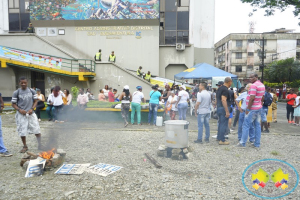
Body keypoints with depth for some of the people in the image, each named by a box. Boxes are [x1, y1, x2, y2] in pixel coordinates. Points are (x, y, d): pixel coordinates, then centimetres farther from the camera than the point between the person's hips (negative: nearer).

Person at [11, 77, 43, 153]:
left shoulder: (32, 91, 2)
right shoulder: (16, 93, -3)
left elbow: (35, 101, 8)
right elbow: (13, 104, 2)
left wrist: (32, 109, -7)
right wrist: (19, 110, -14)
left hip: (31, 113, 1)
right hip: (21, 114, -1)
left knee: (36, 129, 1)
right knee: (22, 131, 5)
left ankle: (40, 144, 15)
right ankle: (25, 146, 22)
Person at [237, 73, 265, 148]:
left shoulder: (254, 85, -16)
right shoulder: (262, 85, 14)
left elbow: (252, 98, -21)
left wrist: (248, 109, -18)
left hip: (252, 109, -9)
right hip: (259, 108, 9)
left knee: (246, 125, -4)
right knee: (257, 125, 10)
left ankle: (242, 143, 0)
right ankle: (257, 143, 15)